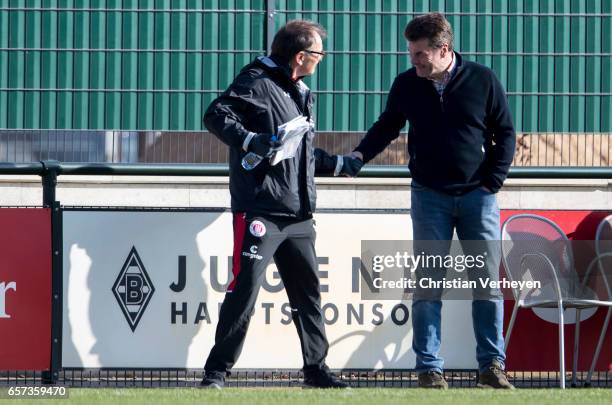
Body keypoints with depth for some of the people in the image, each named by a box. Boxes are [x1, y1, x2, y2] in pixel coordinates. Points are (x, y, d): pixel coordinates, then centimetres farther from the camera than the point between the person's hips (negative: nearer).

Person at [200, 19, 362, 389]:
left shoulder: (302, 94, 21)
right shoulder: (257, 83, -8)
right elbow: (217, 116, -18)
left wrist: (342, 164, 33)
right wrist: (251, 141, -30)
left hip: (298, 215, 9)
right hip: (260, 210, -9)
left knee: (308, 290, 12)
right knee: (245, 288, -11)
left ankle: (316, 369, 21)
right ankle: (217, 371, -6)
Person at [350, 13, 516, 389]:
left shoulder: (483, 80, -4)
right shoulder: (407, 84, 0)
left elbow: (505, 134, 2)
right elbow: (388, 126, 12)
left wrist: (493, 182, -5)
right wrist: (361, 153, -5)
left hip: (477, 194, -1)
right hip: (430, 195, 1)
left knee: (488, 283, 0)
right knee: (428, 284, -2)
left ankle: (492, 365, 6)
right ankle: (429, 368, 0)